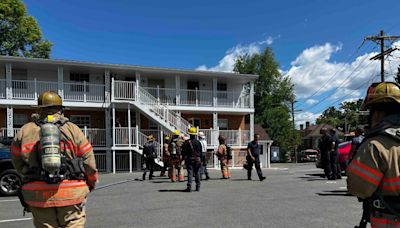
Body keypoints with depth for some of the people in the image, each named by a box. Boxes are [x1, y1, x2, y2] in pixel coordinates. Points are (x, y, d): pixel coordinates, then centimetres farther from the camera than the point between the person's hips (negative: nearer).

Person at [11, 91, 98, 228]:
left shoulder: (25, 132, 5)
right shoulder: (73, 130, 0)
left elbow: (18, 163, 10)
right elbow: (88, 161, -1)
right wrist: (92, 183, 16)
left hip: (38, 196, 2)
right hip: (71, 195, -2)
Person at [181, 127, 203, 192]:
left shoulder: (186, 142, -5)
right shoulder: (198, 142, 4)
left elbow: (183, 151, -5)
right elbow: (201, 152, 9)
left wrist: (183, 158, 5)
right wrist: (201, 160, 15)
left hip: (189, 159, -2)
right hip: (197, 159, 2)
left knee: (190, 172, -4)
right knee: (197, 173, 10)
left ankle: (189, 186, -12)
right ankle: (198, 186, 15)